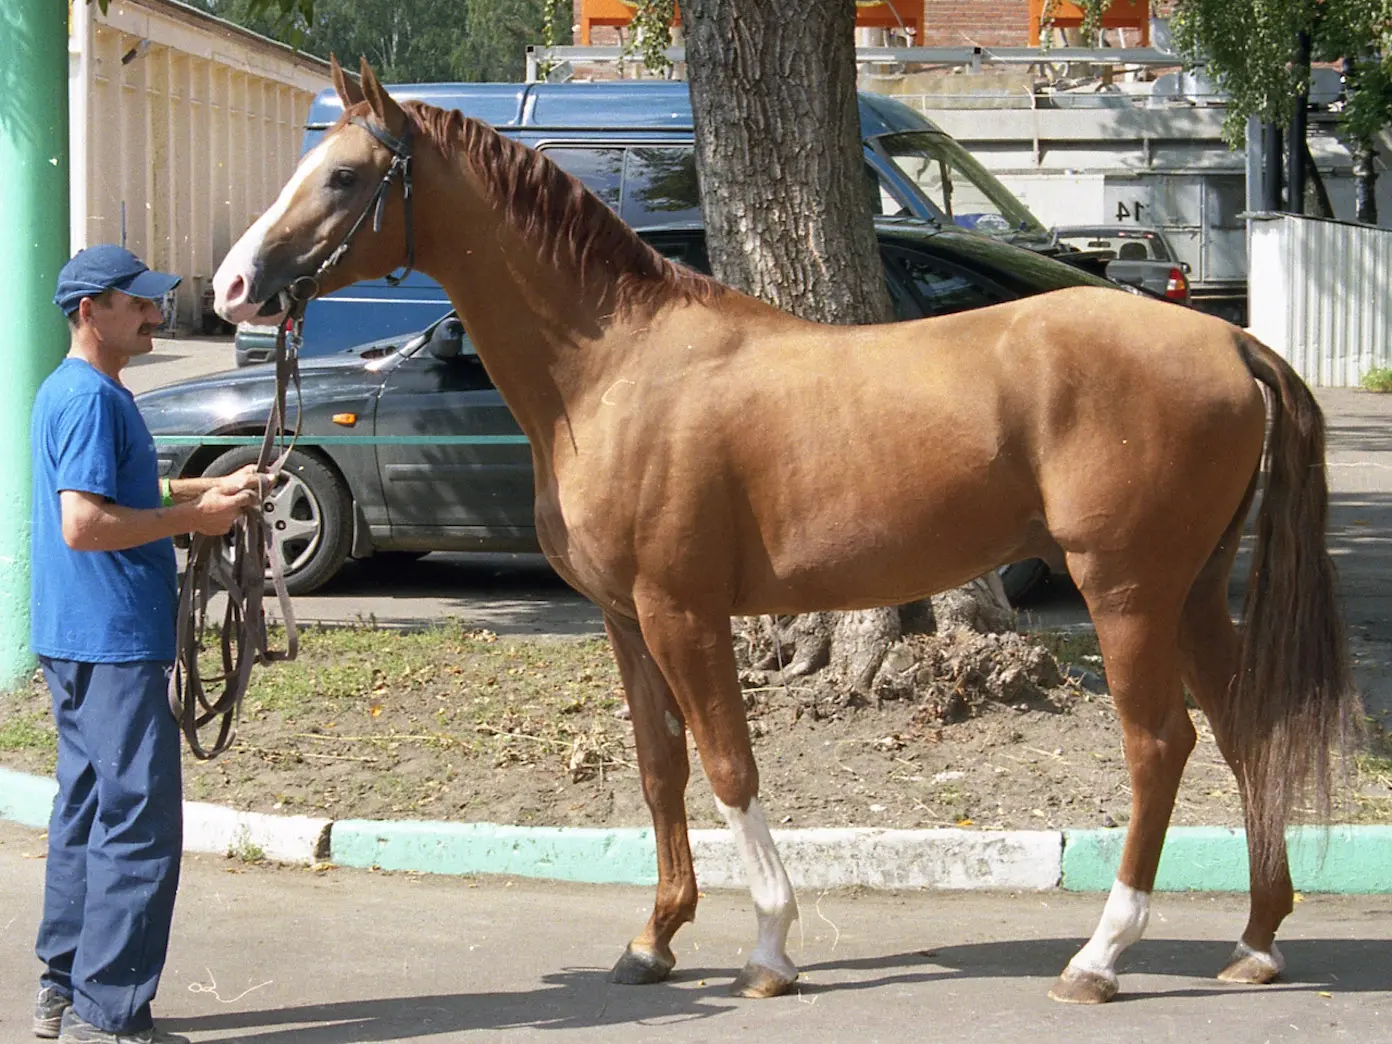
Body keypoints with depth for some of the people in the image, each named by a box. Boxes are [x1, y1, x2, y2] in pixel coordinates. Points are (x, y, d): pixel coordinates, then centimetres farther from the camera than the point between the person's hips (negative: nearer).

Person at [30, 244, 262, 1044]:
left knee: (89, 812, 16)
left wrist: (210, 490, 15)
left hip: (83, 642, 11)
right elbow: (84, 524, -25)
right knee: (140, 821, -7)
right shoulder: (92, 399, -17)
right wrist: (194, 517, -16)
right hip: (114, 644, -11)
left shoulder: (72, 391, 15)